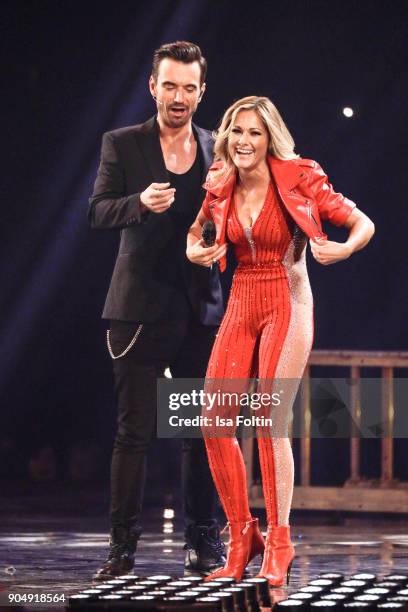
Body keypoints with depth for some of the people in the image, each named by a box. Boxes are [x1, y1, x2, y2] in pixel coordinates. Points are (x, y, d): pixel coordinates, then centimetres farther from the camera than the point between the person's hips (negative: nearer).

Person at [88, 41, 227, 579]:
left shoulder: (218, 151, 10)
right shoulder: (122, 145, 3)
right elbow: (98, 212, -6)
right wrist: (140, 202, -25)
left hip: (201, 308, 3)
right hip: (142, 307, -2)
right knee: (134, 431, -2)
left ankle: (204, 541, 13)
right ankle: (123, 545, 2)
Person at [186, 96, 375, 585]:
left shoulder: (298, 180, -9)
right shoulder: (221, 187, 4)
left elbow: (363, 223, -3)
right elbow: (197, 229, 25)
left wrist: (342, 250, -24)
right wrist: (194, 250, 3)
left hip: (287, 304, -5)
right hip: (241, 305, 5)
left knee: (270, 423, -12)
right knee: (215, 423, -3)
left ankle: (278, 545, -2)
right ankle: (241, 537, 11)